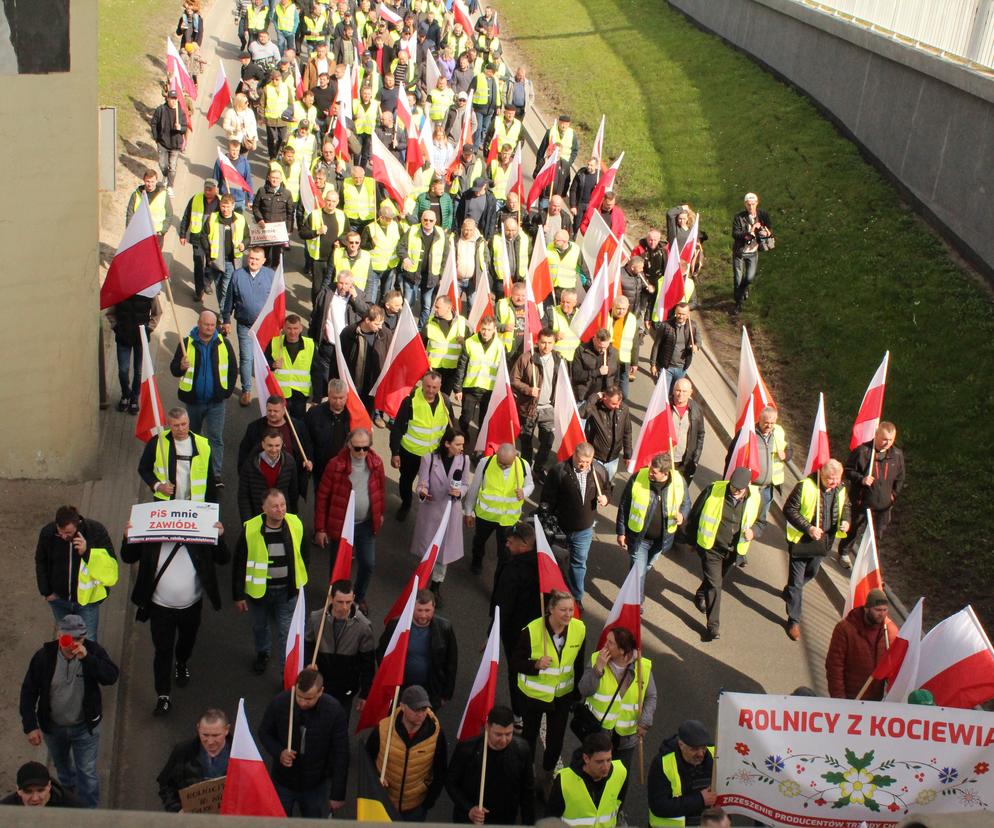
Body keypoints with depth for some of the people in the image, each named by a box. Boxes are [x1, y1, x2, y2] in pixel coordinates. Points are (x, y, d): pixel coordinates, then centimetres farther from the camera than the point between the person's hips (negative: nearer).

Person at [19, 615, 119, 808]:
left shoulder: (93, 650, -19)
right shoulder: (44, 656, -19)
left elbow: (111, 677, -30)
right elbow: (28, 691, -11)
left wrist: (87, 658, -41)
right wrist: (30, 726, -13)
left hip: (84, 727, -2)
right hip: (52, 726, 2)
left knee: (87, 773, 3)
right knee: (62, 766, 27)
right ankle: (69, 793, 57)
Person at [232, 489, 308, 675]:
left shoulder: (295, 525, -14)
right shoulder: (251, 530, -21)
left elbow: (300, 555, 4)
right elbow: (239, 564, -11)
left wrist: (300, 583, 11)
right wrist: (238, 595, -8)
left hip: (287, 590, 0)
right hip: (259, 589, 0)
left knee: (287, 631, 7)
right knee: (260, 626, 24)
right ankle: (262, 654, 51)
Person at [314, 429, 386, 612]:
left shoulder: (376, 463, -8)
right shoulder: (335, 465, -18)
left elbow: (381, 489, 9)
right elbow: (322, 497, -12)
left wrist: (380, 514, 18)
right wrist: (320, 528, -9)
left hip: (366, 524, 3)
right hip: (340, 525, -3)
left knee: (368, 564, 10)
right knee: (338, 566, 13)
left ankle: (359, 597, 37)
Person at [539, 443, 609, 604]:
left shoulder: (599, 471, -8)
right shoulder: (559, 471, -18)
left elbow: (607, 488, 12)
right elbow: (547, 497, -13)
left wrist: (605, 498, -10)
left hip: (584, 529, 2)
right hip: (559, 527, -2)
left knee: (579, 562, 12)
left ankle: (576, 597, 28)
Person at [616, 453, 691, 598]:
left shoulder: (679, 482, -18)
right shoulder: (637, 479, -22)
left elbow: (686, 503, 0)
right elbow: (624, 506, -10)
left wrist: (682, 515, -24)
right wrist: (621, 532, -5)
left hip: (662, 537, 3)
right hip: (638, 536, -3)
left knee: (647, 566, 28)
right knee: (638, 571, 2)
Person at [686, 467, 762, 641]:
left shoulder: (755, 498, -12)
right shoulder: (713, 490, -20)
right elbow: (695, 514, -7)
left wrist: (753, 532, -16)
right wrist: (692, 539, 2)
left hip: (733, 550, 4)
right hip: (711, 548, -4)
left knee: (714, 580, 25)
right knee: (714, 585, -8)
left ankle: (700, 596, 56)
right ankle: (713, 627, -1)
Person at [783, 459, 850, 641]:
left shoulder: (841, 490, -5)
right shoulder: (805, 486, -23)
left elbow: (845, 506, 15)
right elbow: (789, 509, -19)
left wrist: (845, 521, -8)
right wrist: (809, 528, -27)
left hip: (824, 541, 6)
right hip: (802, 540, -6)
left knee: (812, 572, 27)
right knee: (797, 581, 2)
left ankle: (790, 591, 57)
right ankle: (794, 621, 15)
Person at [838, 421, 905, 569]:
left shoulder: (897, 455, -5)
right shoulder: (861, 451, -18)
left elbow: (900, 478, 10)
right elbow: (848, 471, -9)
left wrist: (894, 494, 5)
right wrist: (861, 479, -25)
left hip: (884, 503, 4)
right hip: (862, 501, -3)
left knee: (878, 533, 16)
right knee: (856, 529, 12)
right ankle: (844, 553, 37)